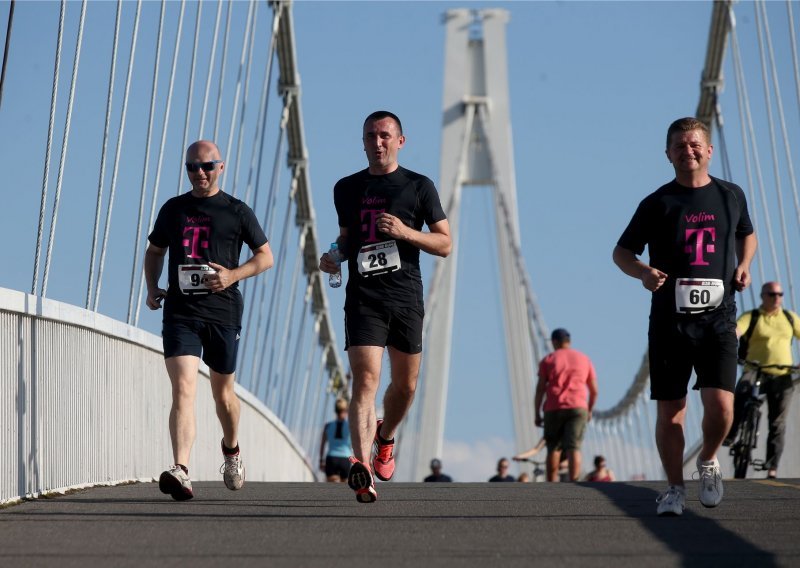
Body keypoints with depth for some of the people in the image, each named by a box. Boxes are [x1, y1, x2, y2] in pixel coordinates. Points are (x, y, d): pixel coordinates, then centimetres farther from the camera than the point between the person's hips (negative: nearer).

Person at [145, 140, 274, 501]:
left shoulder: (237, 212, 5)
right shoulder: (173, 209, 12)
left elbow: (265, 256, 9)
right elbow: (154, 251, 26)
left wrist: (232, 275, -9)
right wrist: (152, 288, 9)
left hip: (222, 311, 0)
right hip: (180, 312, 0)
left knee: (223, 392, 13)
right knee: (183, 389, -16)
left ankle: (231, 449, 43)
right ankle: (181, 473, -28)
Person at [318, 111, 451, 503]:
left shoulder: (419, 187, 4)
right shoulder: (347, 188, 12)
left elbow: (445, 244, 4)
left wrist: (406, 232, -12)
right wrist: (334, 258, 4)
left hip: (406, 298, 0)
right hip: (363, 298, 0)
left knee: (405, 384, 11)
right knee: (365, 380, -17)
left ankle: (385, 437, 41)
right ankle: (361, 464, -29)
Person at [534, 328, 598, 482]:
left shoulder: (548, 360, 7)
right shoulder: (584, 359, 13)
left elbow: (540, 389, 0)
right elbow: (594, 390, 14)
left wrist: (537, 414, 5)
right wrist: (589, 410, 28)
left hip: (554, 408, 0)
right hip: (578, 408, 0)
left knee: (553, 448, 10)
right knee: (574, 447, -8)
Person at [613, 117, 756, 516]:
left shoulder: (731, 196, 9)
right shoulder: (657, 203, 2)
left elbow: (747, 235, 28)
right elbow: (622, 252, 7)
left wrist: (743, 266, 8)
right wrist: (643, 272, -14)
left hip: (717, 318, 1)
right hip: (670, 320, -1)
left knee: (721, 405, -13)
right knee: (670, 410, 2)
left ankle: (708, 460, 17)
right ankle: (675, 487, 17)